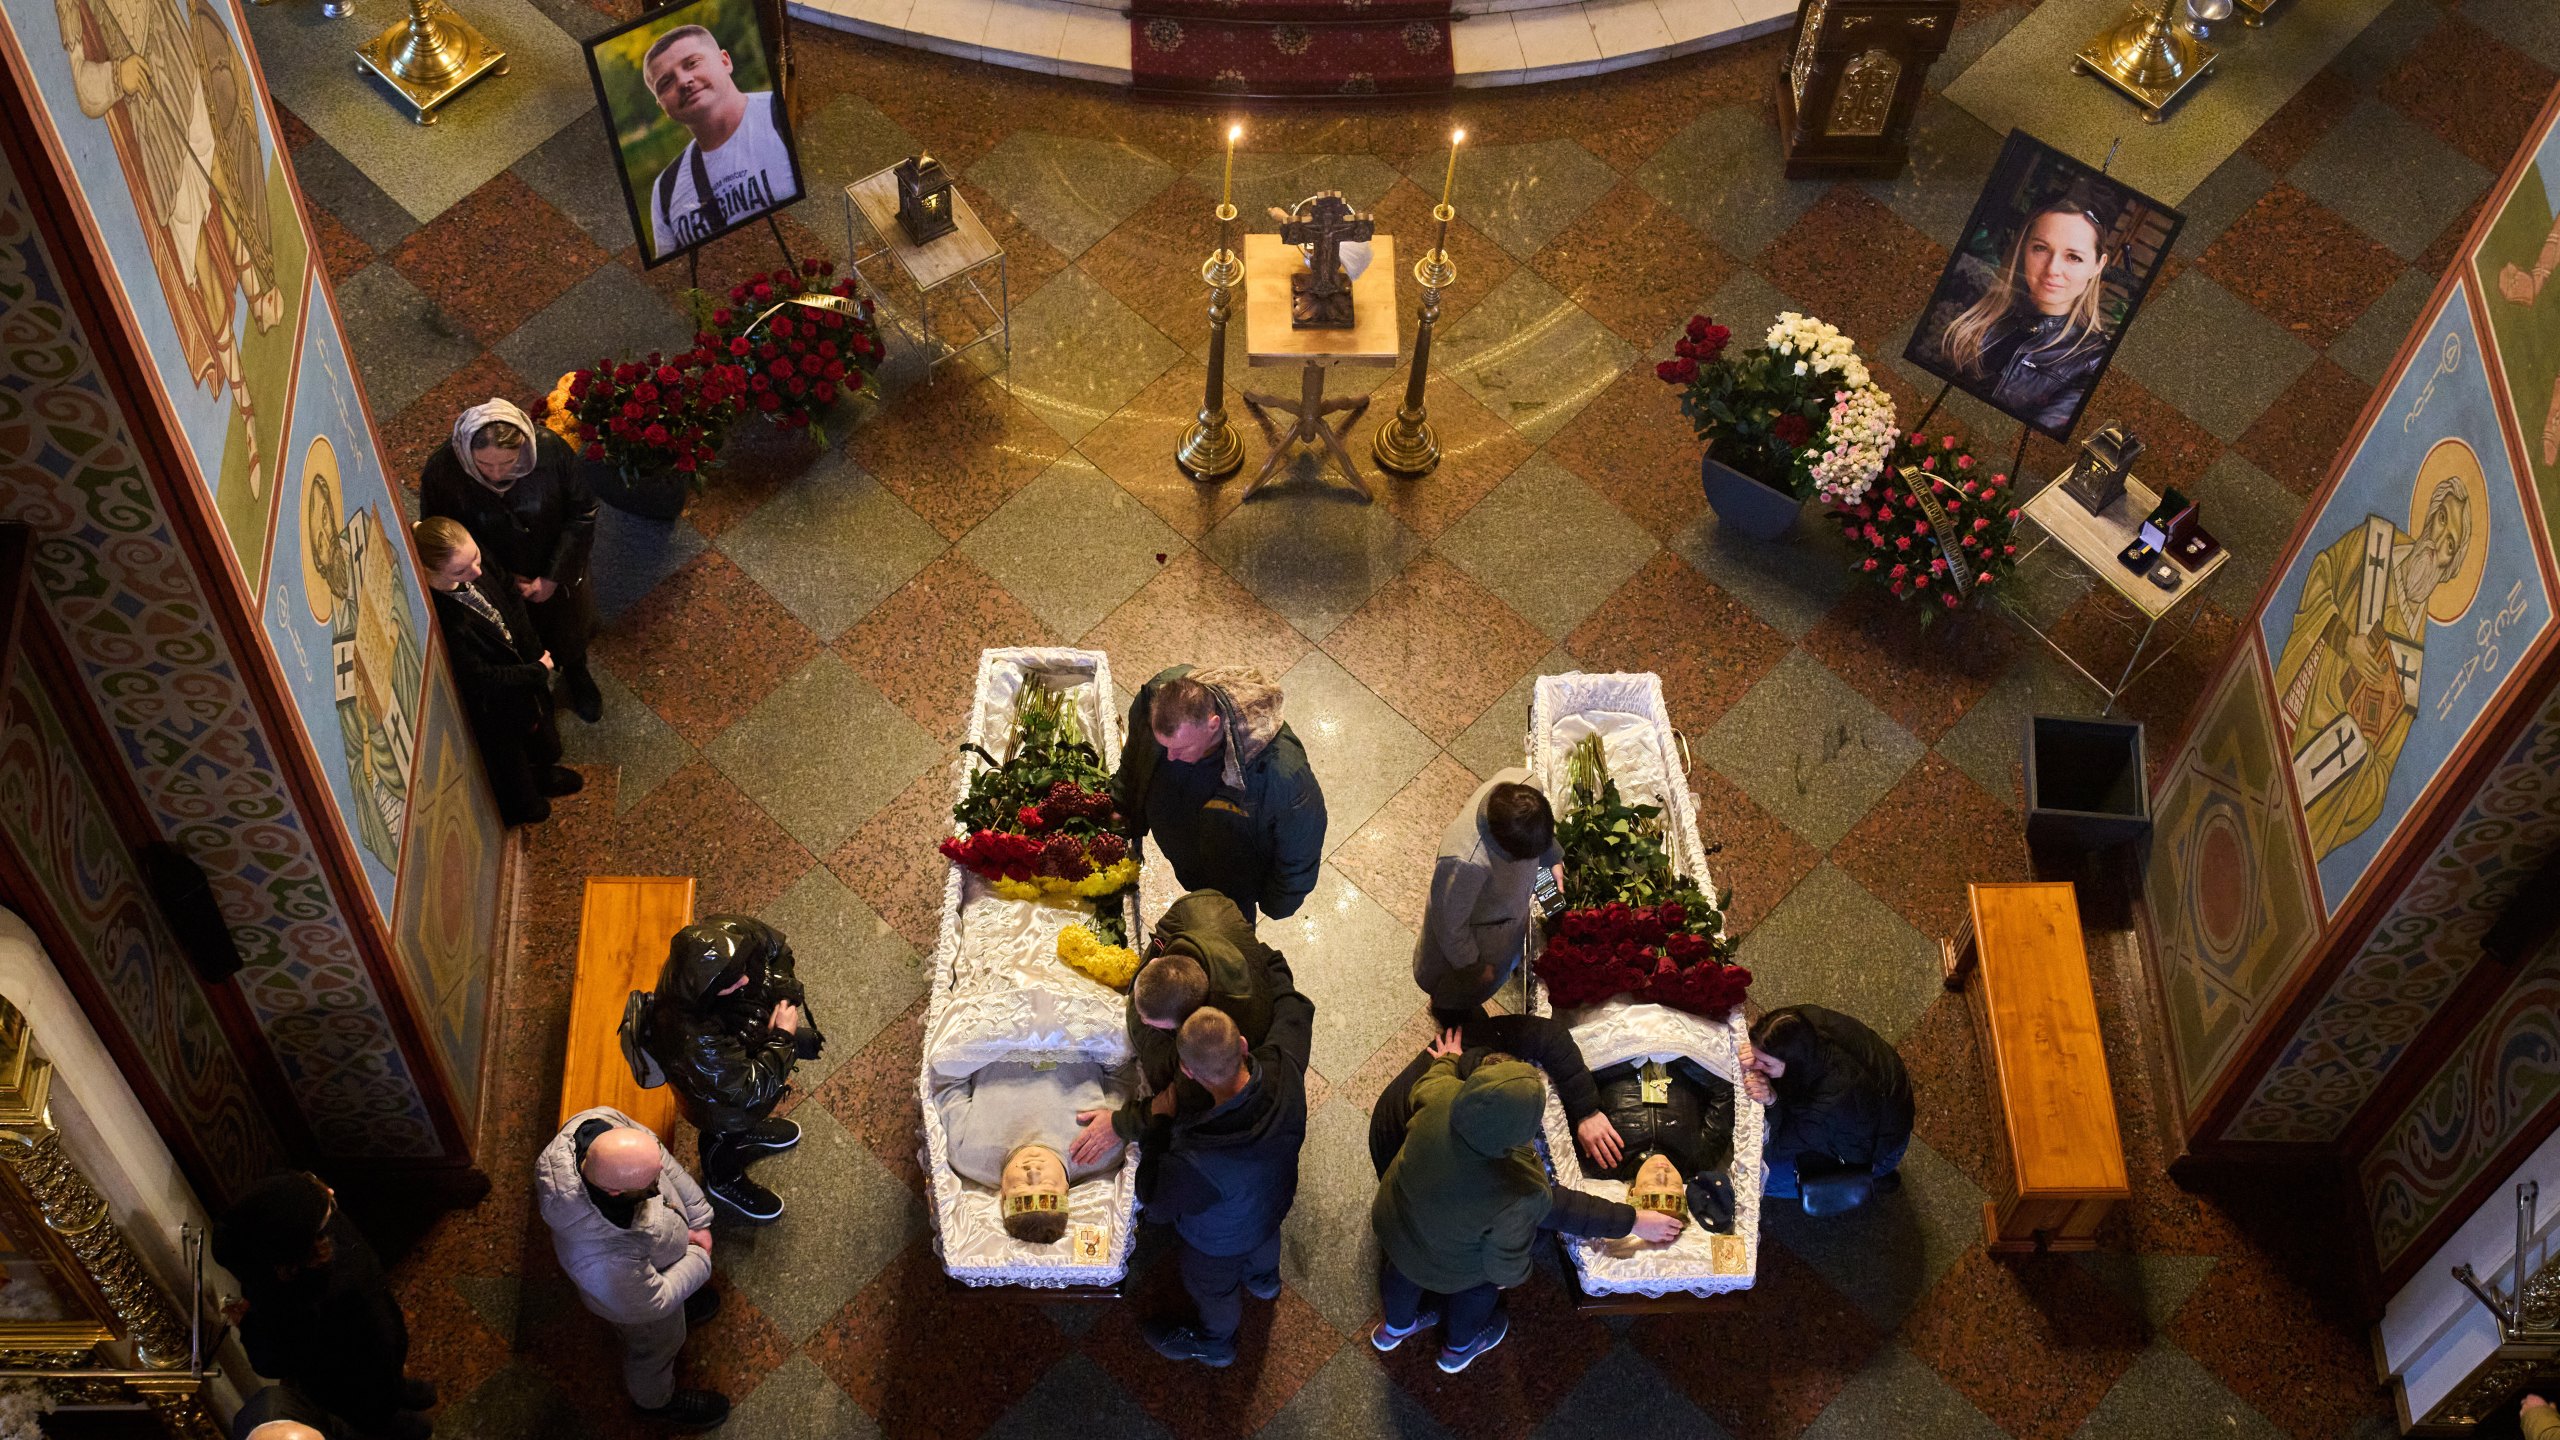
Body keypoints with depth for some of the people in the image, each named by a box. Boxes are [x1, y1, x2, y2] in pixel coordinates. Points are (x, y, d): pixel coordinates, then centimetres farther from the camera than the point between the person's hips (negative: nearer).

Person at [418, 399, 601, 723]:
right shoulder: (441, 474, -33)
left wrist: (555, 577, -18)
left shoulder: (551, 449, -33)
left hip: (557, 575, 1)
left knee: (570, 624, 31)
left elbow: (582, 513, -17)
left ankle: (576, 677, 64)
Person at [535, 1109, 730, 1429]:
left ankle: (684, 1304, 70)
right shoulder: (605, 1260, -49)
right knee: (657, 1345, 28)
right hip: (643, 1289, -4)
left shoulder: (601, 1123, -38)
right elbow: (651, 1303, -28)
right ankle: (656, 1399, 59)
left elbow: (668, 1165, -17)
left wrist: (698, 1218, -15)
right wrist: (699, 1260, -14)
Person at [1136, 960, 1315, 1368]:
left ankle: (1215, 1342, 63)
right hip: (1274, 1198, 4)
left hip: (1221, 1239, -4)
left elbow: (1158, 1207, -27)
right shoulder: (1284, 1067, -40)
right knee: (1265, 1242, 39)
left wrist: (1159, 1124, -24)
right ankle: (1264, 1280, 73)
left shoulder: (1195, 1160, -51)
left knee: (1213, 1286, 31)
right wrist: (1271, 962, -1)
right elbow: (1295, 1007, -16)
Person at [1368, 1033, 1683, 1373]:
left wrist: (1448, 1062, 10)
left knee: (1403, 1271, 37)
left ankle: (1396, 1326, 68)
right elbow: (1504, 1261, -23)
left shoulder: (1440, 1094, -38)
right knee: (1477, 1292, 33)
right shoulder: (1520, 1192, -44)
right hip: (1449, 1266, -3)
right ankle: (1458, 1347, 64)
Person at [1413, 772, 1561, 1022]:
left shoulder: (1525, 785, -35)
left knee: (1502, 960, 38)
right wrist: (1472, 965, -14)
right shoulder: (1464, 863, -50)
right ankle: (1448, 1010, 64)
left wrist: (1552, 858, -3)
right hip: (1473, 932, -5)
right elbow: (1449, 923, -28)